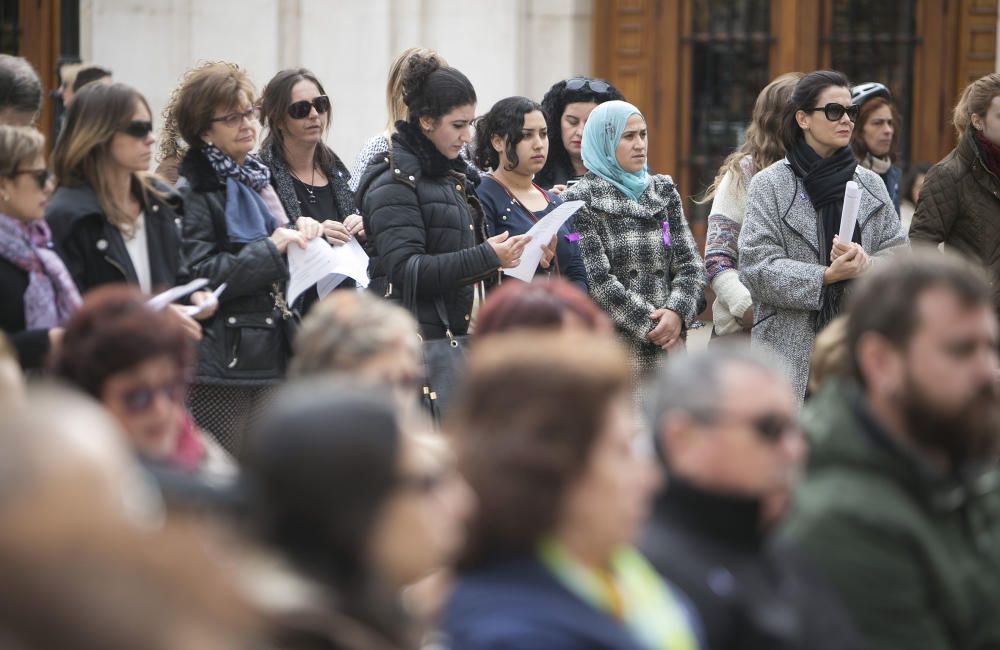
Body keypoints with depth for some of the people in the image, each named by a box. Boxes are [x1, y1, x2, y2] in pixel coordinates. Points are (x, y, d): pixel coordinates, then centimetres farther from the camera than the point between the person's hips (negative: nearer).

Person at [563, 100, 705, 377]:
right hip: (611, 350, -4)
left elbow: (691, 263, 9)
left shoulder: (663, 191, 14)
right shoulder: (581, 200, -1)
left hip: (668, 343, 5)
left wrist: (677, 312, -9)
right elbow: (597, 280, -9)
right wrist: (650, 325, -12)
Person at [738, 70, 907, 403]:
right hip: (790, 349, -3)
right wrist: (826, 276, -17)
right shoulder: (769, 185, 2)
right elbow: (756, 267, -7)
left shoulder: (870, 184, 14)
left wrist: (865, 265, -13)